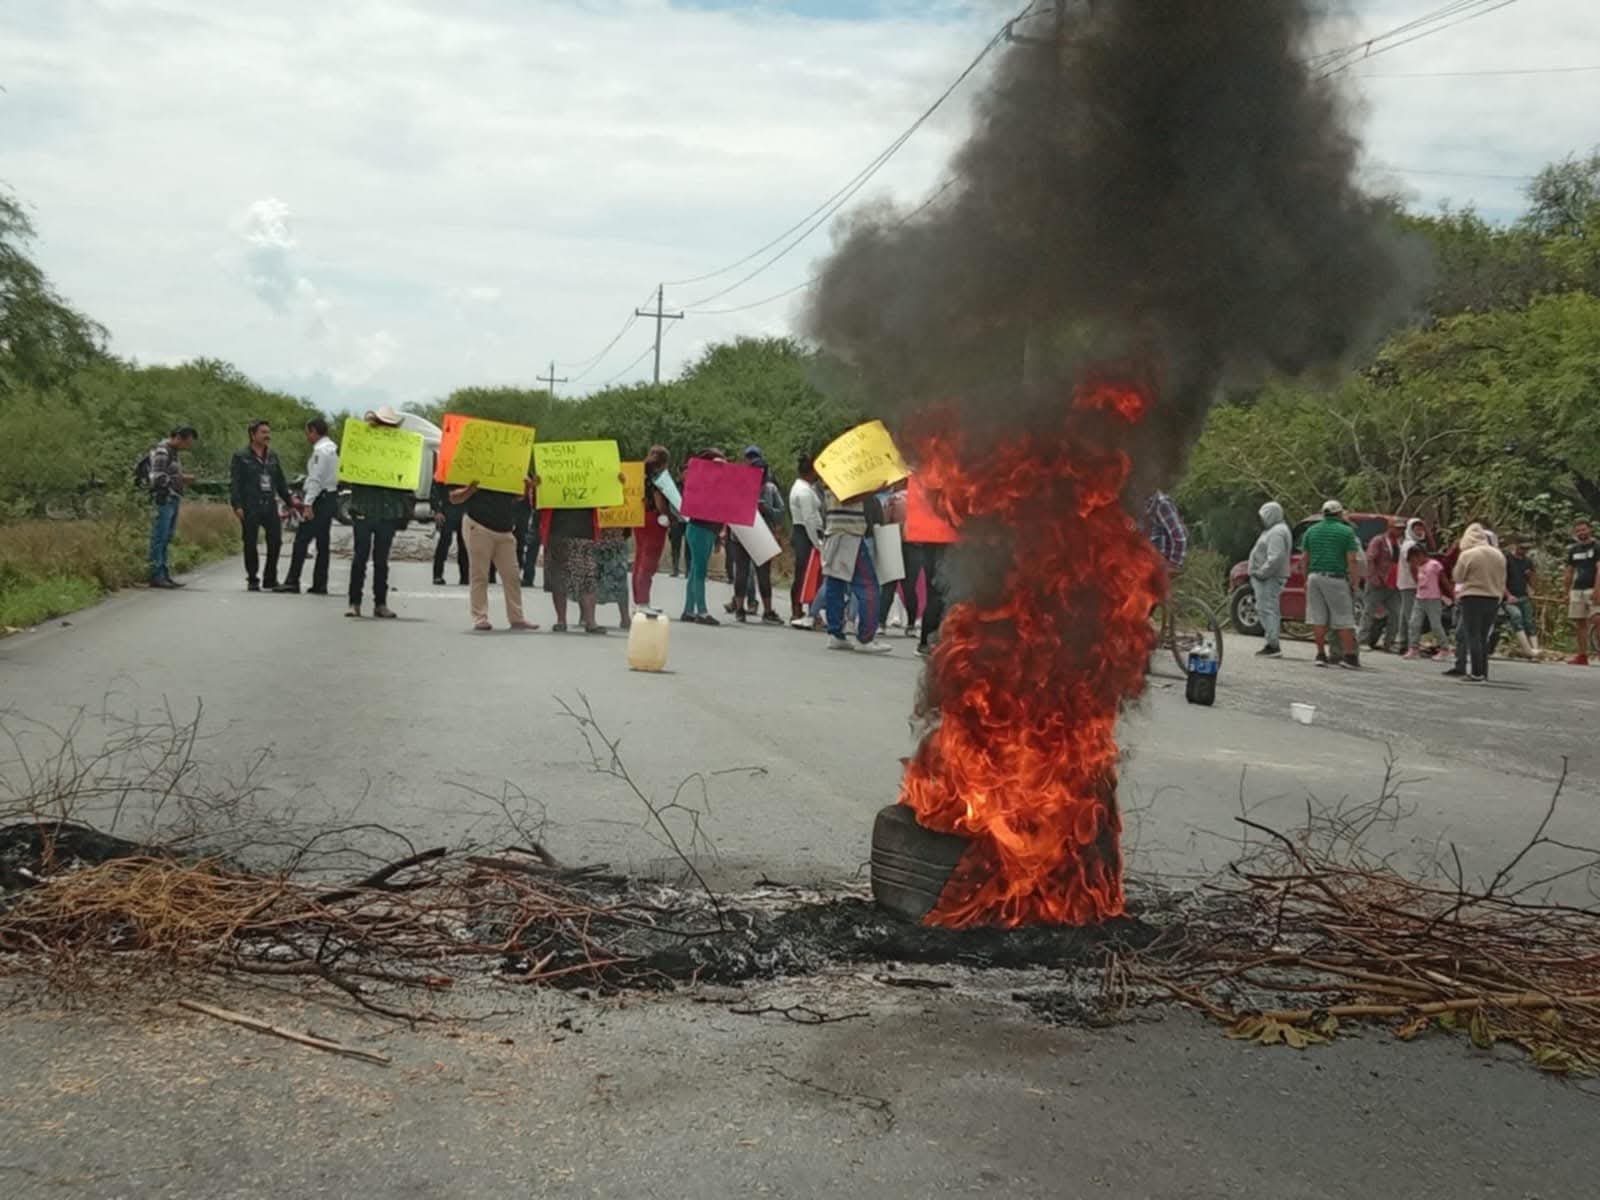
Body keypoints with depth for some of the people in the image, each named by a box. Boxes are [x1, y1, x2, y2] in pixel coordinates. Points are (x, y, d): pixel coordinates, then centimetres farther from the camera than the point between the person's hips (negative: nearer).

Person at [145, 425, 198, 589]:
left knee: (167, 539, 11)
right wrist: (181, 479, -12)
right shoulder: (162, 452, -12)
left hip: (174, 500, 9)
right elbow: (158, 478, -19)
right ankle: (156, 576, -5)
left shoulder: (176, 452, 17)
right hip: (163, 500, -9)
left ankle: (165, 575, 14)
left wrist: (185, 478, 5)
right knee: (159, 539, -6)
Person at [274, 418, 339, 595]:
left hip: (319, 499, -10)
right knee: (323, 543, 9)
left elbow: (316, 479, -20)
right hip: (330, 498, 10)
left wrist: (308, 503, -23)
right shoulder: (333, 448, 15)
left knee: (301, 540, -8)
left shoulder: (320, 450, -13)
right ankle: (320, 584, 10)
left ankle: (292, 582, -10)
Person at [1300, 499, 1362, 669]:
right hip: (1336, 579, -4)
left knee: (1318, 618, 5)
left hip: (1315, 577, 4)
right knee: (1343, 619, 0)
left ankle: (1321, 655, 6)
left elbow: (1305, 558, 11)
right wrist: (1355, 583, -4)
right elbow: (1352, 561, -6)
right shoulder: (1347, 532, 0)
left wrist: (1307, 578, 18)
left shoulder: (1311, 531, 11)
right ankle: (1350, 656, 0)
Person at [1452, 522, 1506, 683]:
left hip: (1472, 598, -6)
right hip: (1493, 598, 6)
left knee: (1473, 636, -3)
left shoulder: (1467, 555, -11)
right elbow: (1502, 580, 12)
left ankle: (1476, 673, -7)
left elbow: (1457, 577, -6)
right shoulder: (1498, 555, 7)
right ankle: (1483, 671, 15)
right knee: (1484, 637, 14)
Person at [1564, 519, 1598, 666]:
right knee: (1580, 622, 4)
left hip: (1593, 589, -6)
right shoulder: (1573, 550, 16)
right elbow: (1569, 573, 20)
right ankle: (1582, 656, 7)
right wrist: (1566, 592, 14)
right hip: (1577, 590, 6)